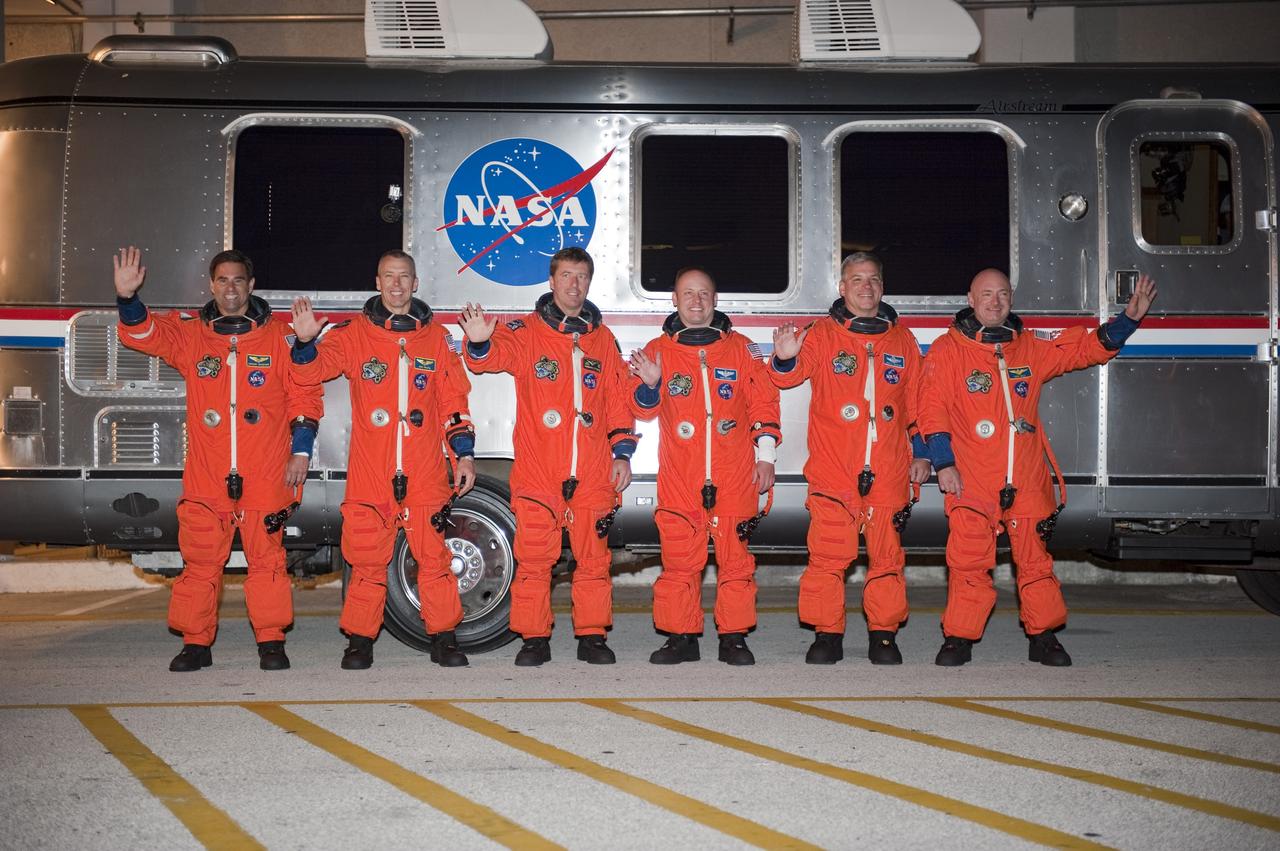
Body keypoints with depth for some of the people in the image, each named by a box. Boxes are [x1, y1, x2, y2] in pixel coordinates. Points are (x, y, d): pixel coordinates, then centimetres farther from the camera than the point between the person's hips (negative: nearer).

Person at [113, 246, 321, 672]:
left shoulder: (278, 336, 6)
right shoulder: (190, 334, 11)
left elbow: (304, 394, 4)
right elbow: (144, 333, -2)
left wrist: (301, 450, -2)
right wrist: (127, 298, -21)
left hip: (265, 476, -2)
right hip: (206, 477, 2)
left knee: (266, 557, 2)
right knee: (200, 560, 4)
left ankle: (271, 641, 10)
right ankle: (196, 642, 13)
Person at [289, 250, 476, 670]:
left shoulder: (436, 336, 11)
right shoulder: (353, 334, 7)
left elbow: (454, 400, 12)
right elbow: (311, 370, -4)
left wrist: (463, 454, 6)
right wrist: (306, 341, -25)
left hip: (425, 473, 1)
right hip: (370, 472, 0)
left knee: (433, 555, 0)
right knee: (366, 558, 3)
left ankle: (443, 637, 11)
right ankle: (360, 639, 14)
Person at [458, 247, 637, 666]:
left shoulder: (602, 338, 14)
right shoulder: (527, 331, 5)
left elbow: (618, 400, 16)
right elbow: (496, 355, -14)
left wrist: (622, 452, 8)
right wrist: (479, 342, -37)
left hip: (592, 473, 2)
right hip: (537, 472, -2)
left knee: (593, 557, 5)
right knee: (534, 558, 0)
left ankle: (592, 636, 16)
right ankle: (534, 639, 10)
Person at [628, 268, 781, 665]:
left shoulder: (741, 348, 10)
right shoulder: (658, 350, 10)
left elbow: (764, 402, 10)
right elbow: (643, 410, 7)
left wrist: (765, 455, 4)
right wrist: (649, 385, -13)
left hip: (734, 479, 0)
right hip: (679, 481, 0)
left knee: (735, 559, 1)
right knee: (679, 561, 1)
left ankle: (734, 637, 11)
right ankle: (681, 637, 10)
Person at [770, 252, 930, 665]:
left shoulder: (902, 340, 13)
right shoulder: (822, 334, 4)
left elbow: (916, 403, 17)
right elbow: (789, 376, -12)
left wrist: (921, 452, 12)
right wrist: (785, 359, -34)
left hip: (888, 471, 2)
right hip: (832, 470, -2)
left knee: (887, 554, 6)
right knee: (828, 555, -2)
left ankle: (884, 634, 17)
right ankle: (826, 635, 8)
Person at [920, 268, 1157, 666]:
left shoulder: (1032, 347, 13)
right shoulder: (948, 350, 1)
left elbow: (1088, 346, 17)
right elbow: (933, 409, -4)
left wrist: (1129, 318, 4)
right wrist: (943, 463, -10)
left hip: (1027, 482, 3)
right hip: (970, 483, -3)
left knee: (1035, 560, 7)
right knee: (969, 563, -2)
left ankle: (1044, 637, 18)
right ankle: (958, 640, 9)